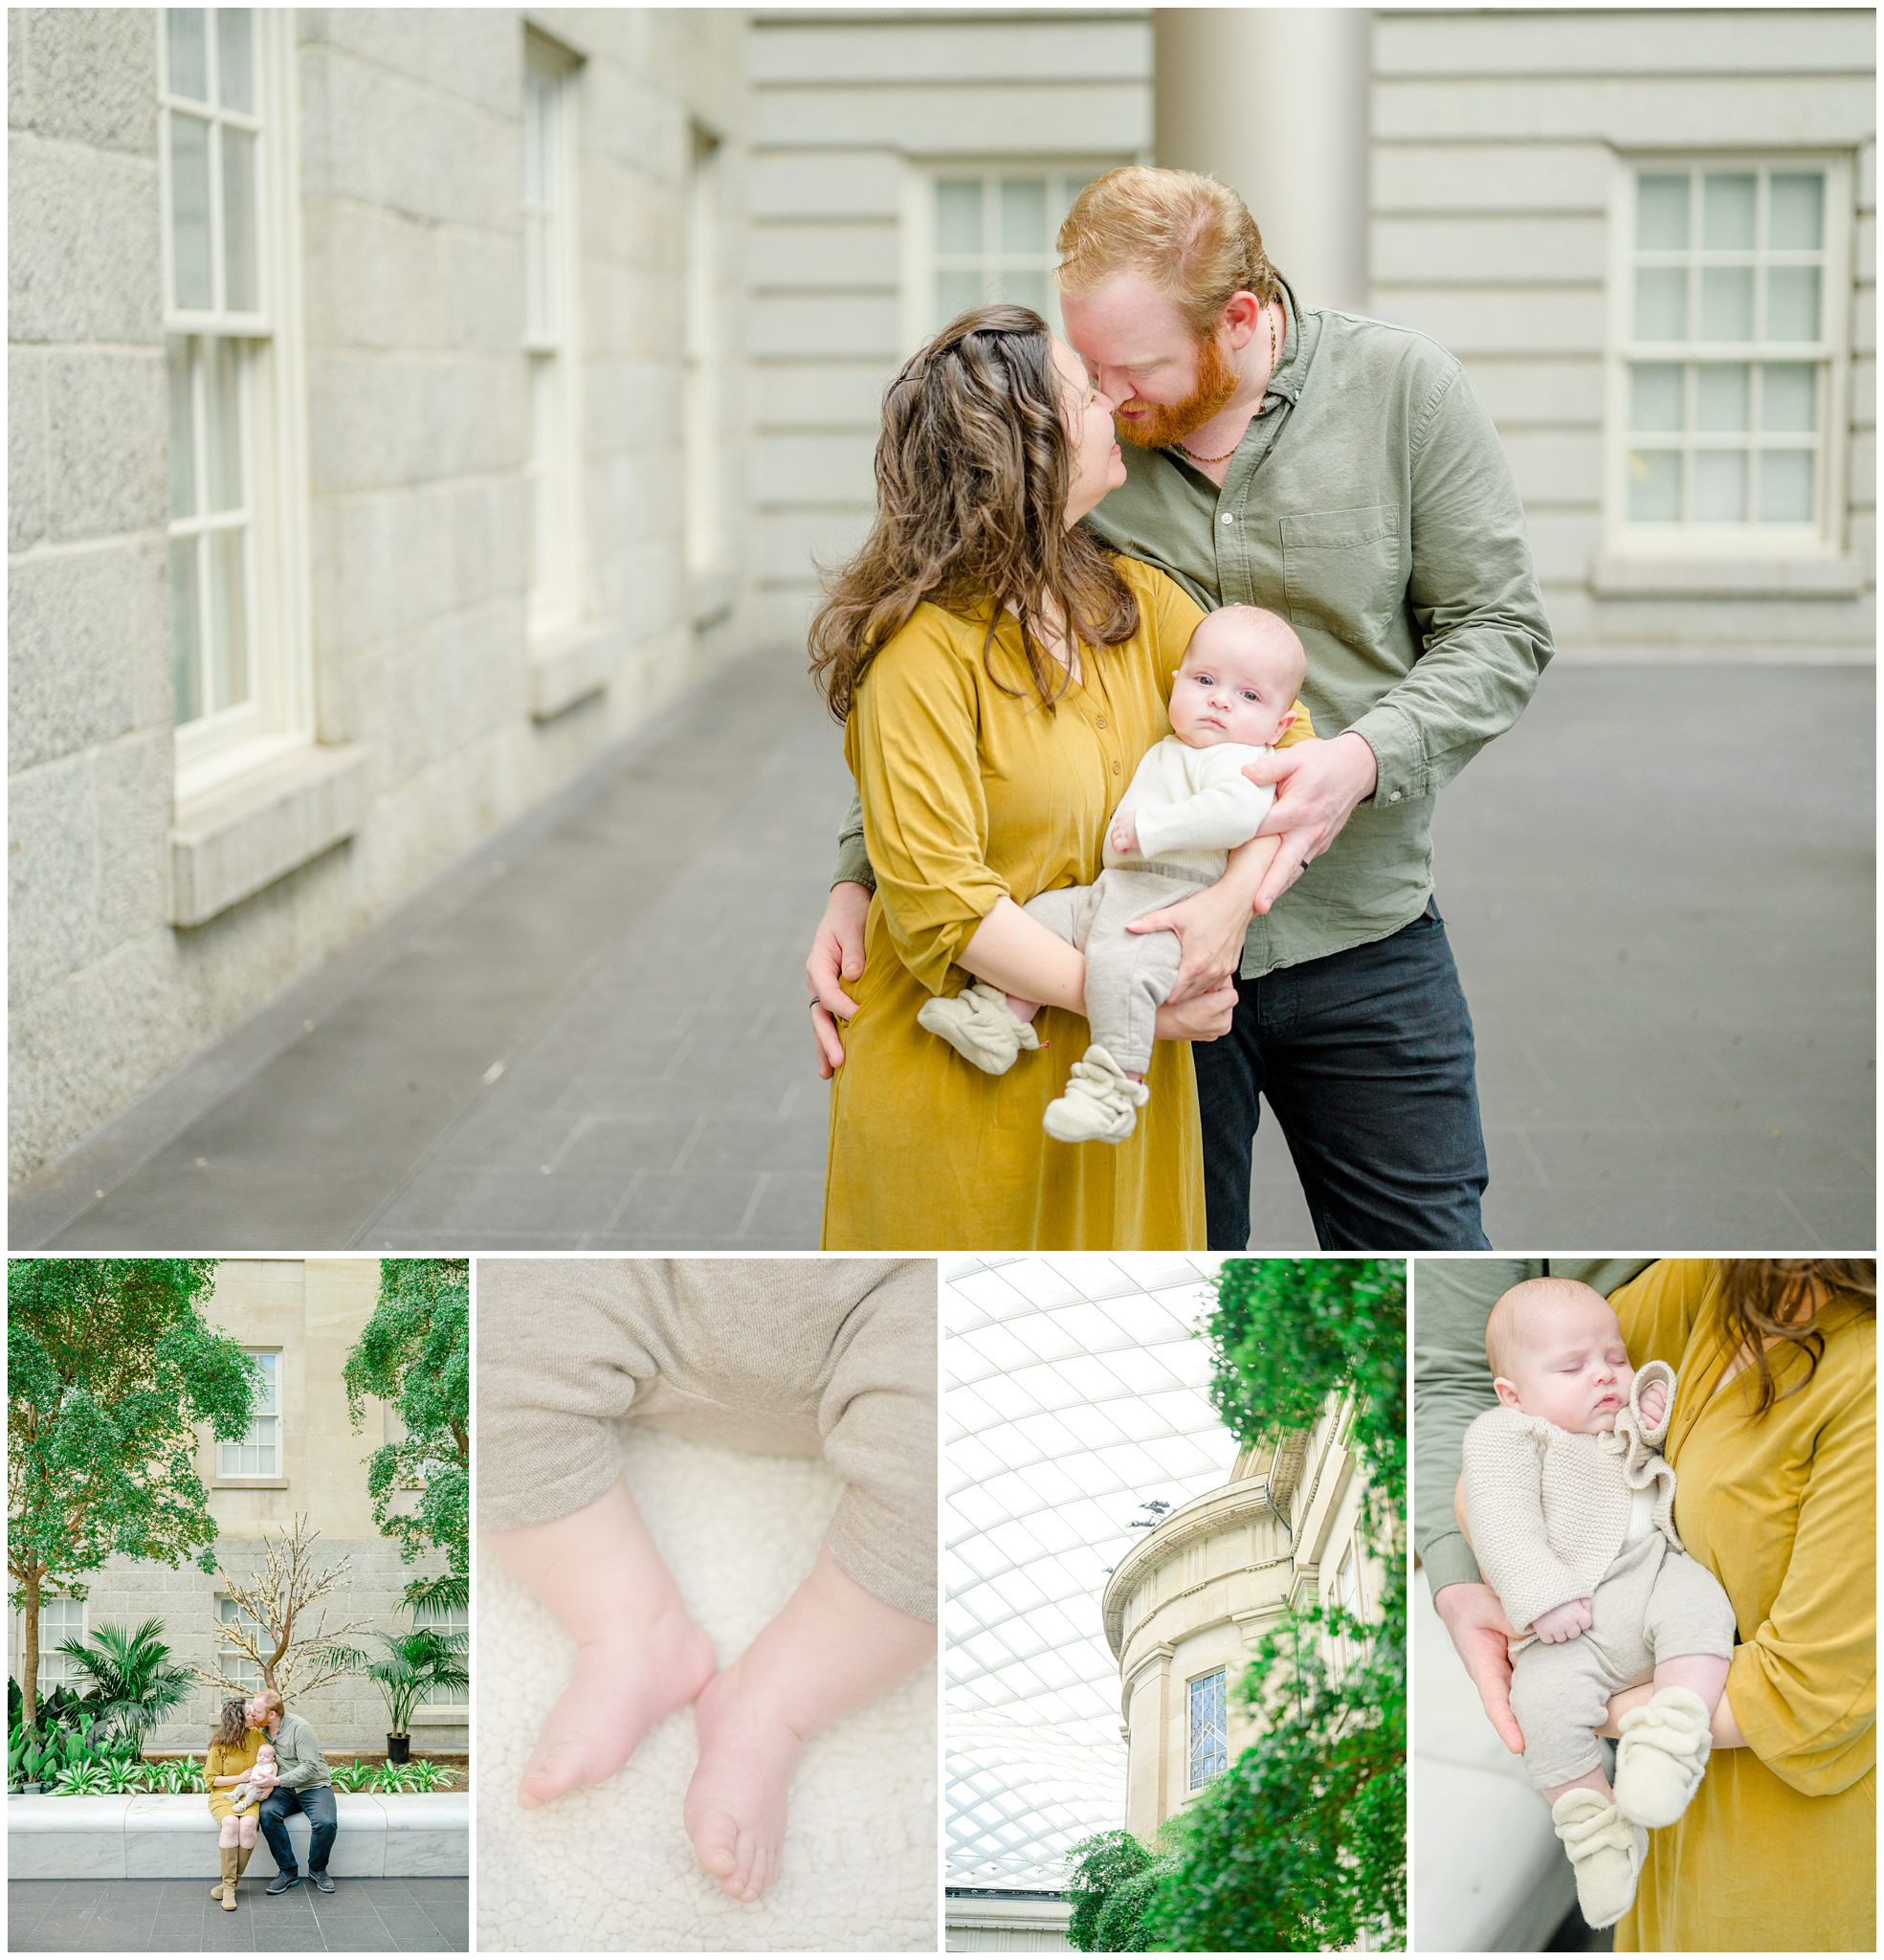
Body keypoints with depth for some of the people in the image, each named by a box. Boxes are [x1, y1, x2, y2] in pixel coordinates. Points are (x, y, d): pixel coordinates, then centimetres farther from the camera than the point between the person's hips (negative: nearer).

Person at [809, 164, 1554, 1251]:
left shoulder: (1405, 388, -8)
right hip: (1140, 950, 1)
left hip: (1364, 945, 0)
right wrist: (861, 877, -12)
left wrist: (1366, 756, -23)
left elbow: (1499, 629, -4)